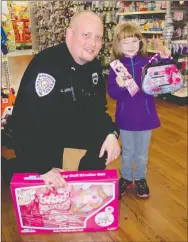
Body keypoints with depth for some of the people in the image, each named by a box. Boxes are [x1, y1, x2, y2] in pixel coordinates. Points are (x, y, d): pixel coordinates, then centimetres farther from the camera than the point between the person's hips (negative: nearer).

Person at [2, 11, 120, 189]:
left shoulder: (94, 66, -6)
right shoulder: (44, 64, -31)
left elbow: (97, 108, 1)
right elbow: (27, 117, -35)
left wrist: (111, 133, -18)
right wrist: (43, 167, -35)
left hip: (71, 127, 7)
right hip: (35, 135, -6)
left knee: (106, 142, -5)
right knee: (50, 185, -4)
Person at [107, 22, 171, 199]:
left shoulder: (149, 62, -7)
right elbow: (111, 93, -14)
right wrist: (119, 86, -35)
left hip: (146, 117, 0)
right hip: (125, 118, 0)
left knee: (142, 152, 17)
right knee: (127, 151, 18)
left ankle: (140, 179, 38)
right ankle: (126, 178, 38)